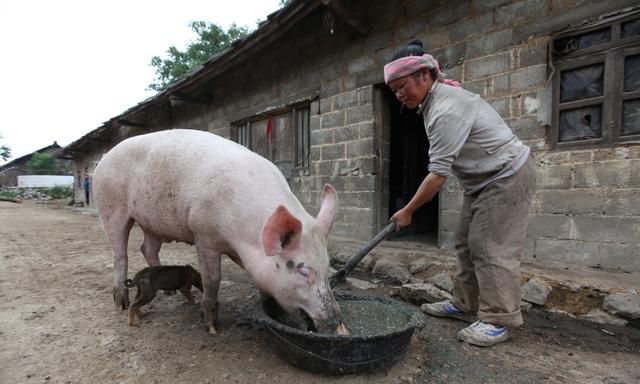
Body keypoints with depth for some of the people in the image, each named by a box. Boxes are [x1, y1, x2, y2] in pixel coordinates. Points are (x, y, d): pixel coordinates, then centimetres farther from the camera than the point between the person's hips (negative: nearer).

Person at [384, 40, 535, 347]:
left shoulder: (446, 111, -27)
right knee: (467, 244, 10)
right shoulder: (436, 98, 5)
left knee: (491, 248, -9)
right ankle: (464, 304, 20)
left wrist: (407, 211, -20)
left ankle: (497, 320, 4)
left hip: (506, 178, -10)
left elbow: (437, 174, -28)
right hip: (482, 180, 10)